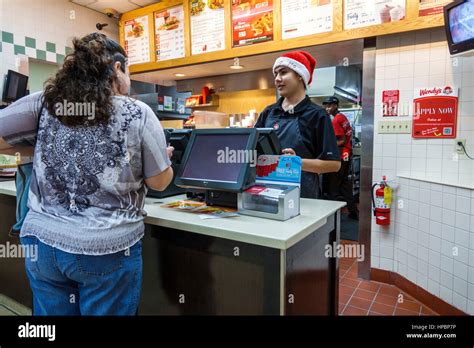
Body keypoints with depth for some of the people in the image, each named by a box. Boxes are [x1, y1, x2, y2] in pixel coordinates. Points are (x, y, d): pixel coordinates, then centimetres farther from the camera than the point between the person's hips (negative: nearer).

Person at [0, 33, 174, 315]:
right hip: (107, 249, -3)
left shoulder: (44, 103, -2)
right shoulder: (138, 114, -9)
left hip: (42, 241, 4)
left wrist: (40, 147, 11)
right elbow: (159, 182, -1)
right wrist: (164, 156, 20)